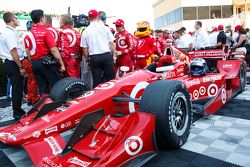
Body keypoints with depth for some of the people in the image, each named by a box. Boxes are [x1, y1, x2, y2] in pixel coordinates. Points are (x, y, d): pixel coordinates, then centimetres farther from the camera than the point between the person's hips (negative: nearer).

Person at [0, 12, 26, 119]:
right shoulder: (10, 33, -16)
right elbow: (13, 52, -22)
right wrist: (21, 67, -19)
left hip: (9, 63, 10)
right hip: (13, 64, -10)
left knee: (16, 87, 16)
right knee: (17, 88, -3)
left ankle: (17, 110, 28)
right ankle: (17, 113, 8)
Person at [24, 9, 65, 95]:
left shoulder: (28, 34, 7)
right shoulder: (46, 31, -10)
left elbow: (28, 52, 12)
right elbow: (54, 50, -16)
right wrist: (62, 64, -10)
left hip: (34, 63, 7)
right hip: (46, 62, -6)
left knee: (42, 88, 12)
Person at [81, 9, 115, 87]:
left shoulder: (85, 31, 3)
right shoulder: (104, 27, 1)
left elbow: (85, 49, 5)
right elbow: (111, 43, 0)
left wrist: (87, 60, 15)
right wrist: (114, 54, 10)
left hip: (94, 58, 1)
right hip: (106, 55, -1)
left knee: (96, 80, 8)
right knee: (110, 78, 6)